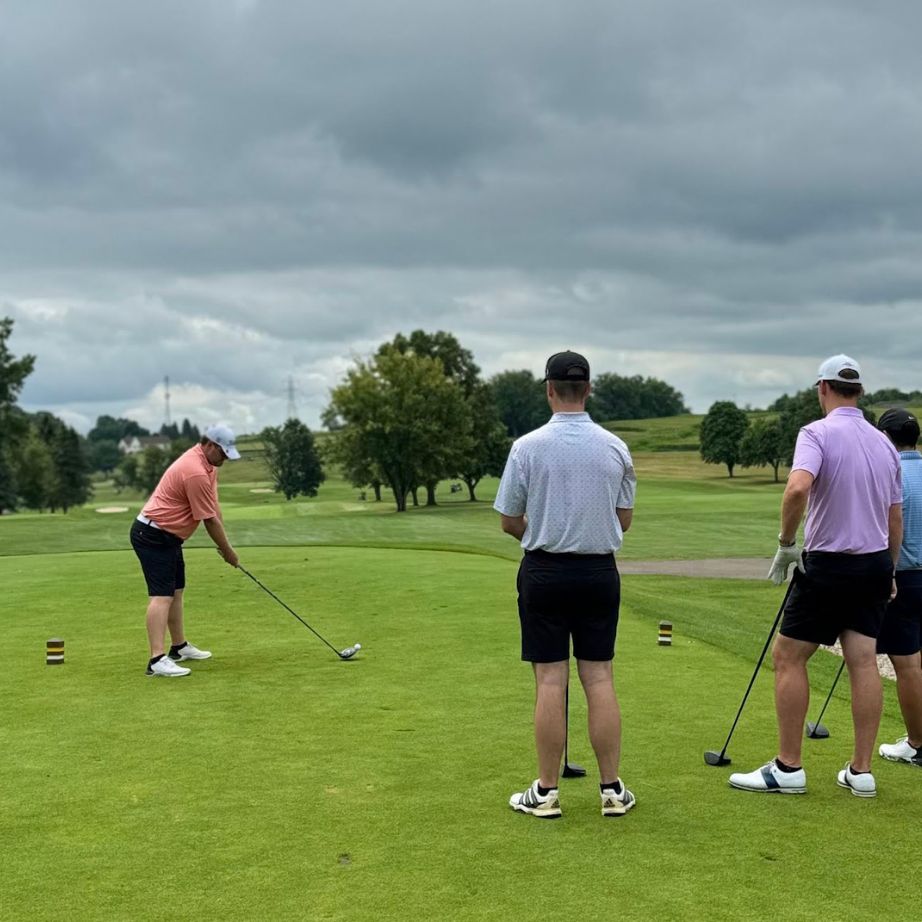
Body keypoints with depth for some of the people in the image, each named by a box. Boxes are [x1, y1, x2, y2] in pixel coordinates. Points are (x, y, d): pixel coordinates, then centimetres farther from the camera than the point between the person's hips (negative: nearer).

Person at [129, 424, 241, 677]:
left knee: (175, 591, 19)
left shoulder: (206, 463, 7)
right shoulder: (196, 473, -25)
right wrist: (227, 551, -6)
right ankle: (157, 660, -23)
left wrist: (223, 543, 8)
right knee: (161, 596, -17)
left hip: (167, 536, 11)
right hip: (153, 536, -11)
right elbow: (210, 520, -18)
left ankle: (179, 646, 32)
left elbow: (214, 507, 12)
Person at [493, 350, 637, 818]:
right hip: (599, 572, 3)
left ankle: (546, 792, 5)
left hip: (545, 570, -2)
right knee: (599, 678, 6)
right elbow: (624, 519, 8)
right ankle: (612, 789, 9)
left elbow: (510, 522, -2)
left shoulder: (528, 446, -9)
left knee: (550, 680, 0)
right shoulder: (615, 448, 0)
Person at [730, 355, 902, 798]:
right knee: (863, 661, 6)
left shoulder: (818, 433, -13)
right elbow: (896, 516, 16)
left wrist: (786, 543, -18)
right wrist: (888, 571, 25)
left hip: (828, 564, -7)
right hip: (875, 563, 7)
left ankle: (787, 768, 4)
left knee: (788, 657, 2)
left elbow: (797, 487, -31)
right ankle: (861, 771, 9)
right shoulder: (883, 443, 9)